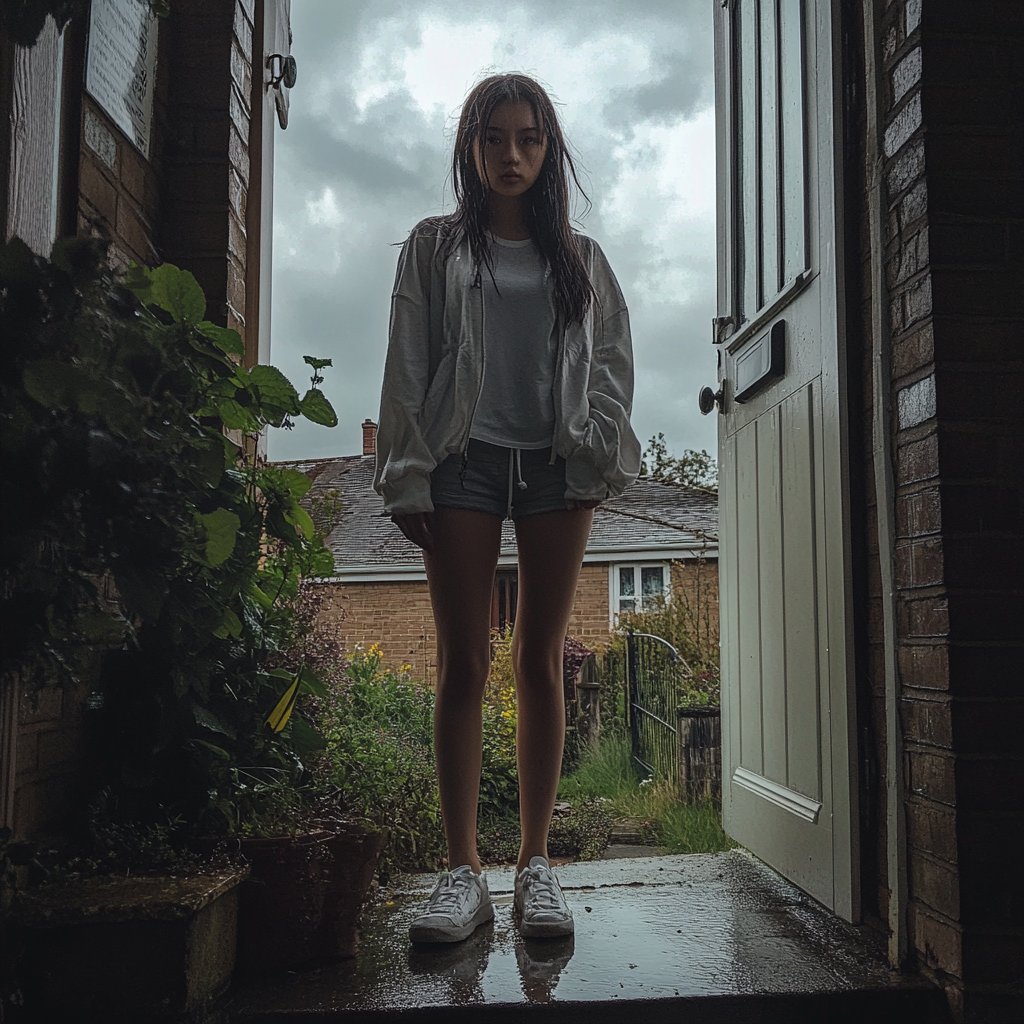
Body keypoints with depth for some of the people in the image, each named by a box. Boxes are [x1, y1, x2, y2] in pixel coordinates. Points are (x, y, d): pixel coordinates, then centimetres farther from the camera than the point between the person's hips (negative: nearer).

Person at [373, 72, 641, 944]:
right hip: (464, 460, -1)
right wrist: (408, 477, -5)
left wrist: (597, 457, -3)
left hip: (556, 465, 1)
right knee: (464, 662, -5)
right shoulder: (435, 248, 13)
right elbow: (407, 366, 5)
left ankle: (536, 862, 6)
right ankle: (463, 868, -1)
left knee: (541, 661, 0)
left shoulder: (579, 258, 17)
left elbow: (613, 364, 13)